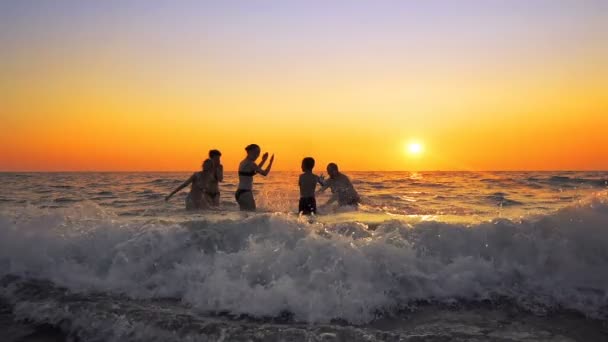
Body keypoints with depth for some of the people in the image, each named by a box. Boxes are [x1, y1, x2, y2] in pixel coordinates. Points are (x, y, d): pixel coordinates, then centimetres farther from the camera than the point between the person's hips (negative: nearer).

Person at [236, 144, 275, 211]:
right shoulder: (250, 163, -13)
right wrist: (271, 162, 4)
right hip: (246, 194, -10)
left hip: (239, 193, 10)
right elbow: (265, 173, -10)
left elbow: (255, 171, 31)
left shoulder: (243, 162, 14)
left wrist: (263, 161, 30)